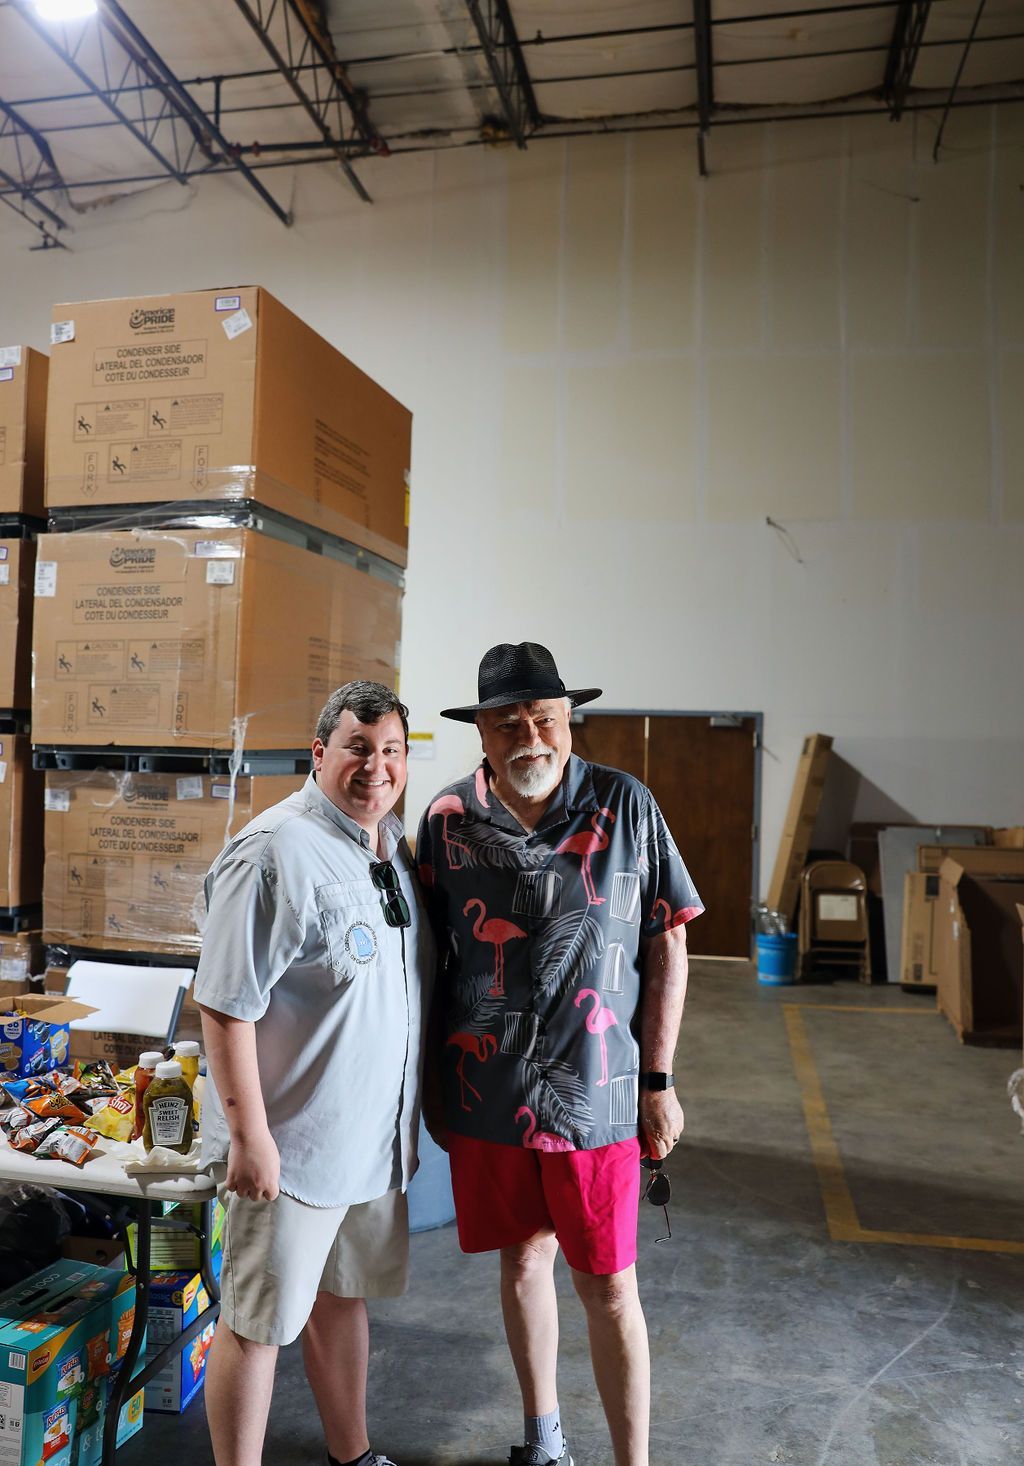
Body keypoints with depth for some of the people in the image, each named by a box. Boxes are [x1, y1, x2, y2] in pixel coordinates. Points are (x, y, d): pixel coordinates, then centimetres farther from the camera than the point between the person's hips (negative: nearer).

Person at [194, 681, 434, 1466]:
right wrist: (250, 1135, -21)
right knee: (258, 1323, 8)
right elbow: (226, 1005, -21)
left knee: (342, 1297, 24)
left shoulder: (397, 844, 6)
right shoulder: (276, 850, -20)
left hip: (375, 1133, 8)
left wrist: (411, 1110, 19)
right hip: (291, 1139, -8)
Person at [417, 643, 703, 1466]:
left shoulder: (625, 806, -8)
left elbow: (668, 945, -3)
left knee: (608, 1285, 6)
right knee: (523, 1258, 18)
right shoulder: (448, 820, -3)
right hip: (485, 1090, 2)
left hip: (595, 1091, -2)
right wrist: (428, 1086, 7)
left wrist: (658, 1080, -4)